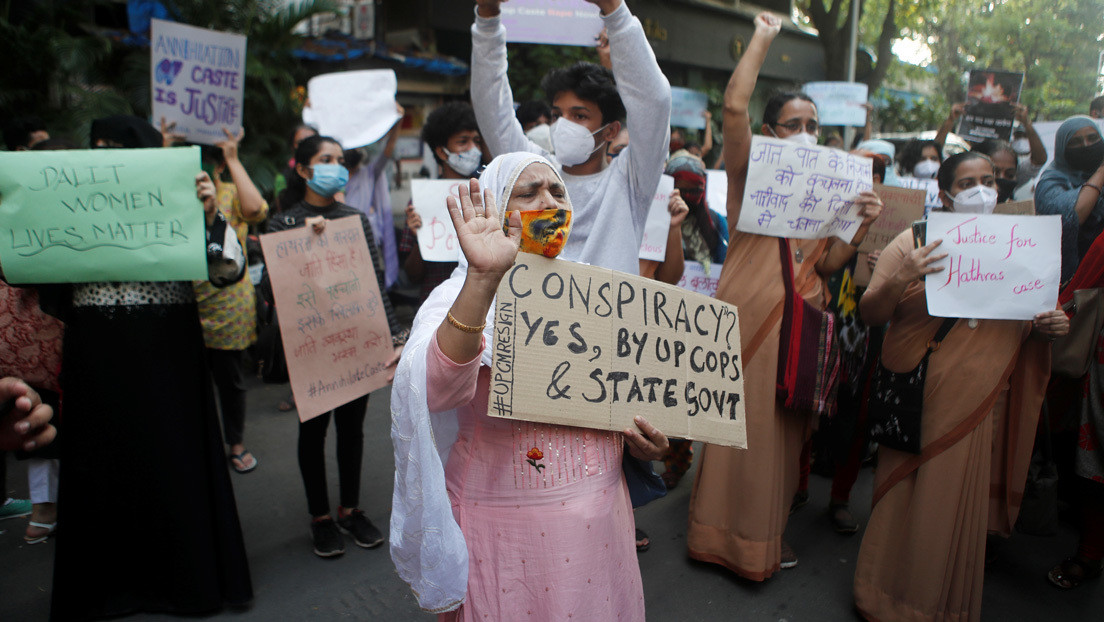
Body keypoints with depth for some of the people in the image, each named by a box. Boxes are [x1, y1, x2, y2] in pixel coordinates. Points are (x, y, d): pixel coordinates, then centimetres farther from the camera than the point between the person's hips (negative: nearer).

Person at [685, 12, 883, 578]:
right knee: (739, 425, 0)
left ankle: (768, 530, 31)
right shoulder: (752, 170, -2)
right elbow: (734, 105, -19)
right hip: (748, 317, -6)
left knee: (783, 430, 14)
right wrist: (763, 38, -9)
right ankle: (726, 528, 18)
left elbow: (827, 263, 7)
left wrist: (862, 224, -9)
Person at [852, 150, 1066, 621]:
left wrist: (1049, 327, -3)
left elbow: (1028, 325, 19)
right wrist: (898, 281, -25)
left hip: (982, 401, 3)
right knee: (906, 498, 5)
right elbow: (870, 315, -6)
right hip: (917, 396, -3)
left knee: (963, 501, 9)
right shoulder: (913, 242, -3)